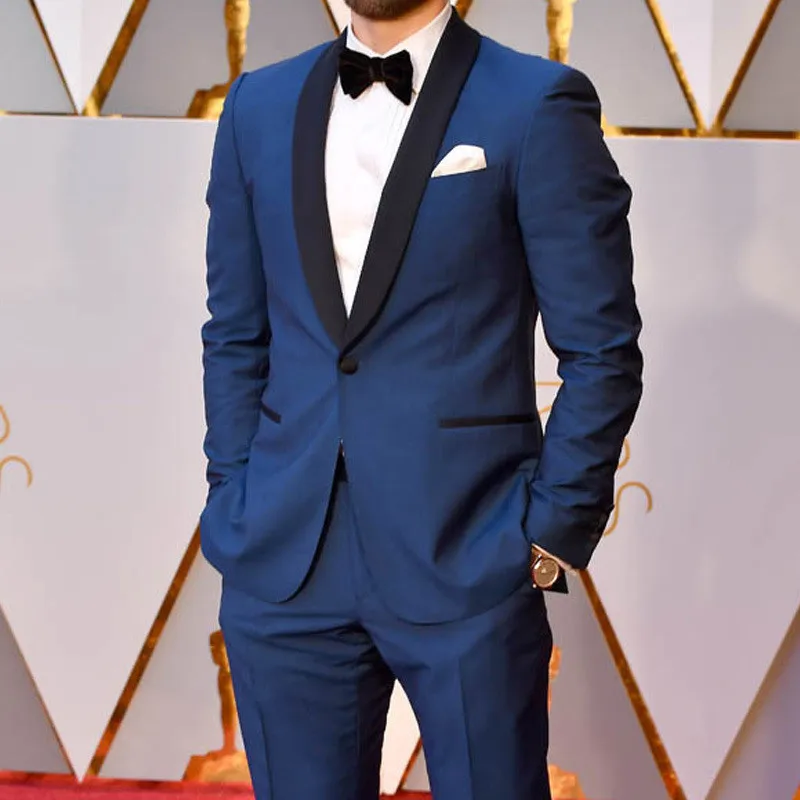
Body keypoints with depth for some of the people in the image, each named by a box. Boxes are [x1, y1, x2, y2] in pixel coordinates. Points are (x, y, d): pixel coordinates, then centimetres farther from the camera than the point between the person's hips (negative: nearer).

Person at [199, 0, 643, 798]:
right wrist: (232, 513, 7)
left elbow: (601, 349, -4)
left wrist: (555, 533, -6)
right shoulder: (260, 106, 9)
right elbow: (236, 337, 12)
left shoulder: (538, 104, -4)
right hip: (282, 567, 4)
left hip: (468, 563, -3)